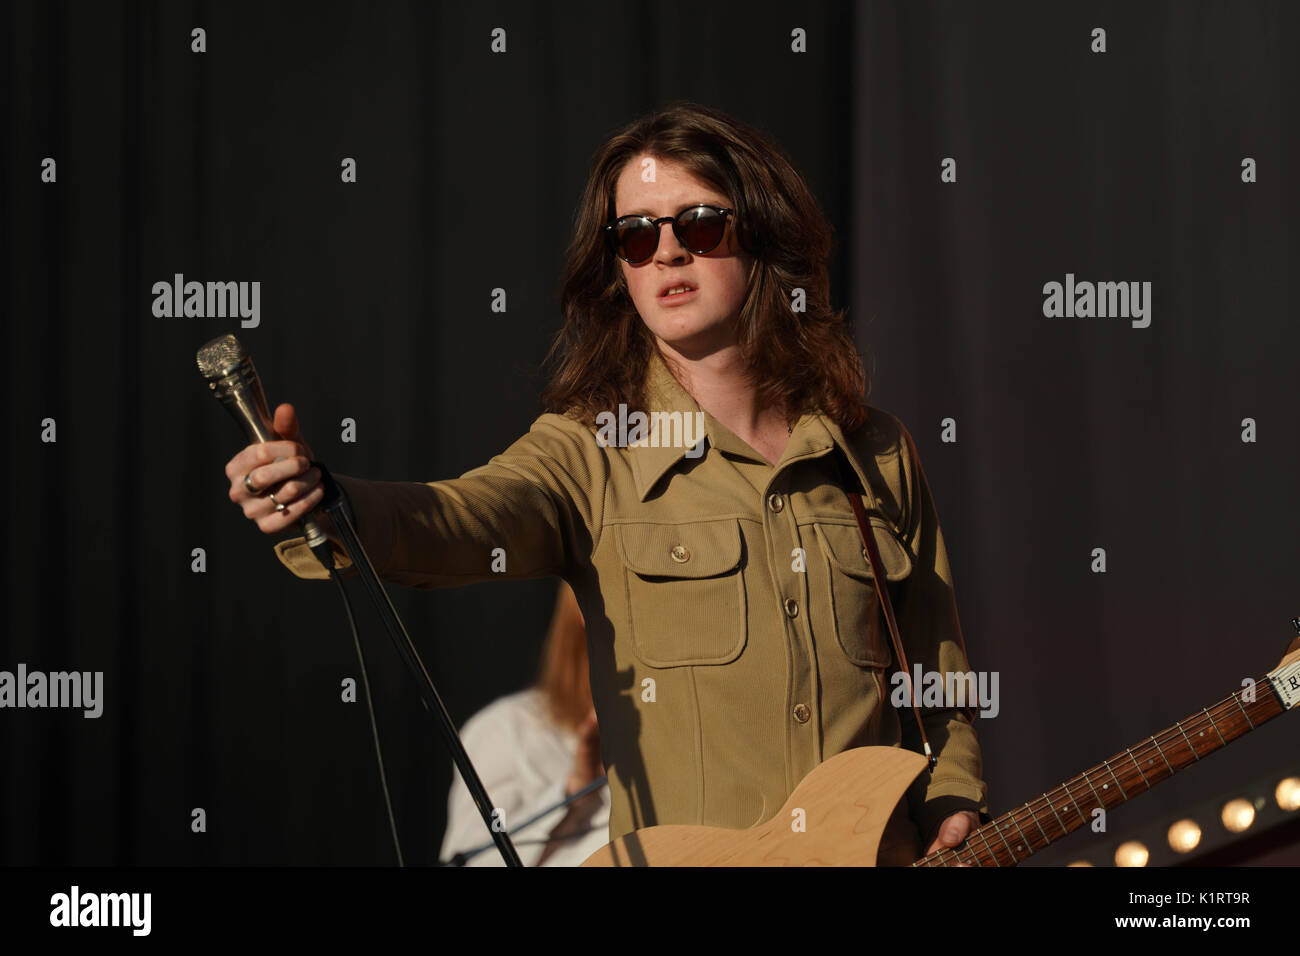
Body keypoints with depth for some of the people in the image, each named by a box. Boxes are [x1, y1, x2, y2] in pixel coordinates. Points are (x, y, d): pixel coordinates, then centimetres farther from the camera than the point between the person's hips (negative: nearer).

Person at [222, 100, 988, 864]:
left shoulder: (880, 456, 11)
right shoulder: (589, 454, 3)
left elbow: (940, 684, 20)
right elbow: (460, 519, -17)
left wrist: (953, 807, 6)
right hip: (679, 851, -2)